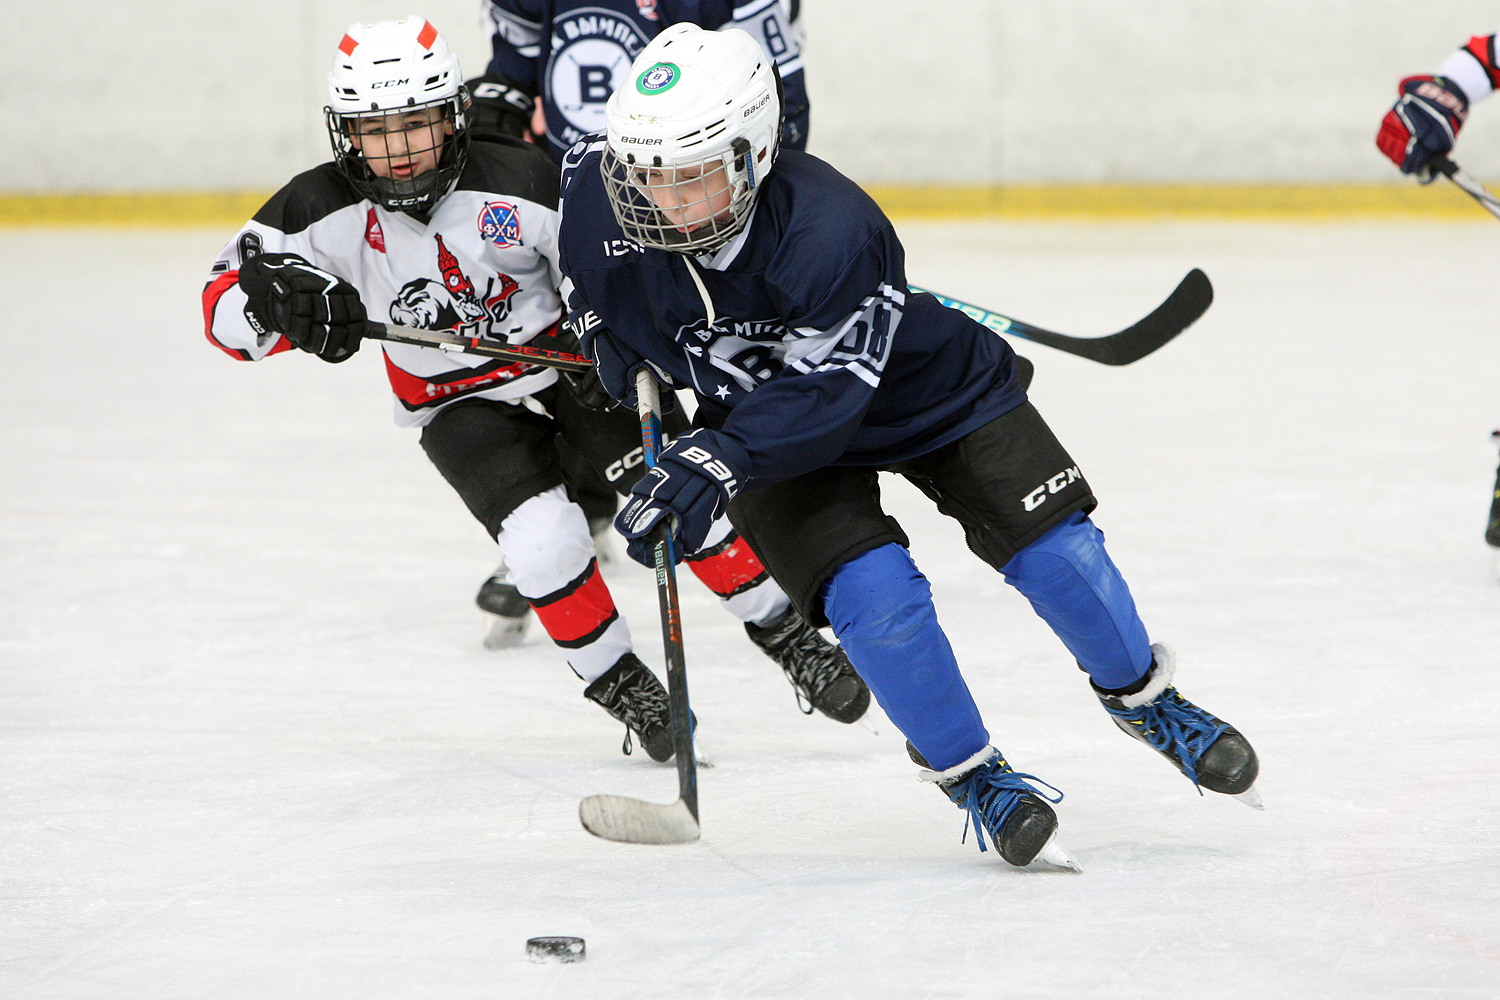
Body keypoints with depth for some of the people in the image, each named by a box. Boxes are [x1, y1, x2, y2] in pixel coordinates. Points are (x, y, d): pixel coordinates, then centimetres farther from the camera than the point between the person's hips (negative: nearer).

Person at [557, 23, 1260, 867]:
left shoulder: (828, 231, -41)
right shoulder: (598, 187, -26)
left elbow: (825, 394, -38)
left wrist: (718, 459, -50)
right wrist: (613, 341, 3)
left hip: (925, 388, -3)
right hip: (760, 412, 3)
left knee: (1055, 553, -5)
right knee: (873, 595, -20)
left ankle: (1143, 696, 27)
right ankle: (968, 773, 4)